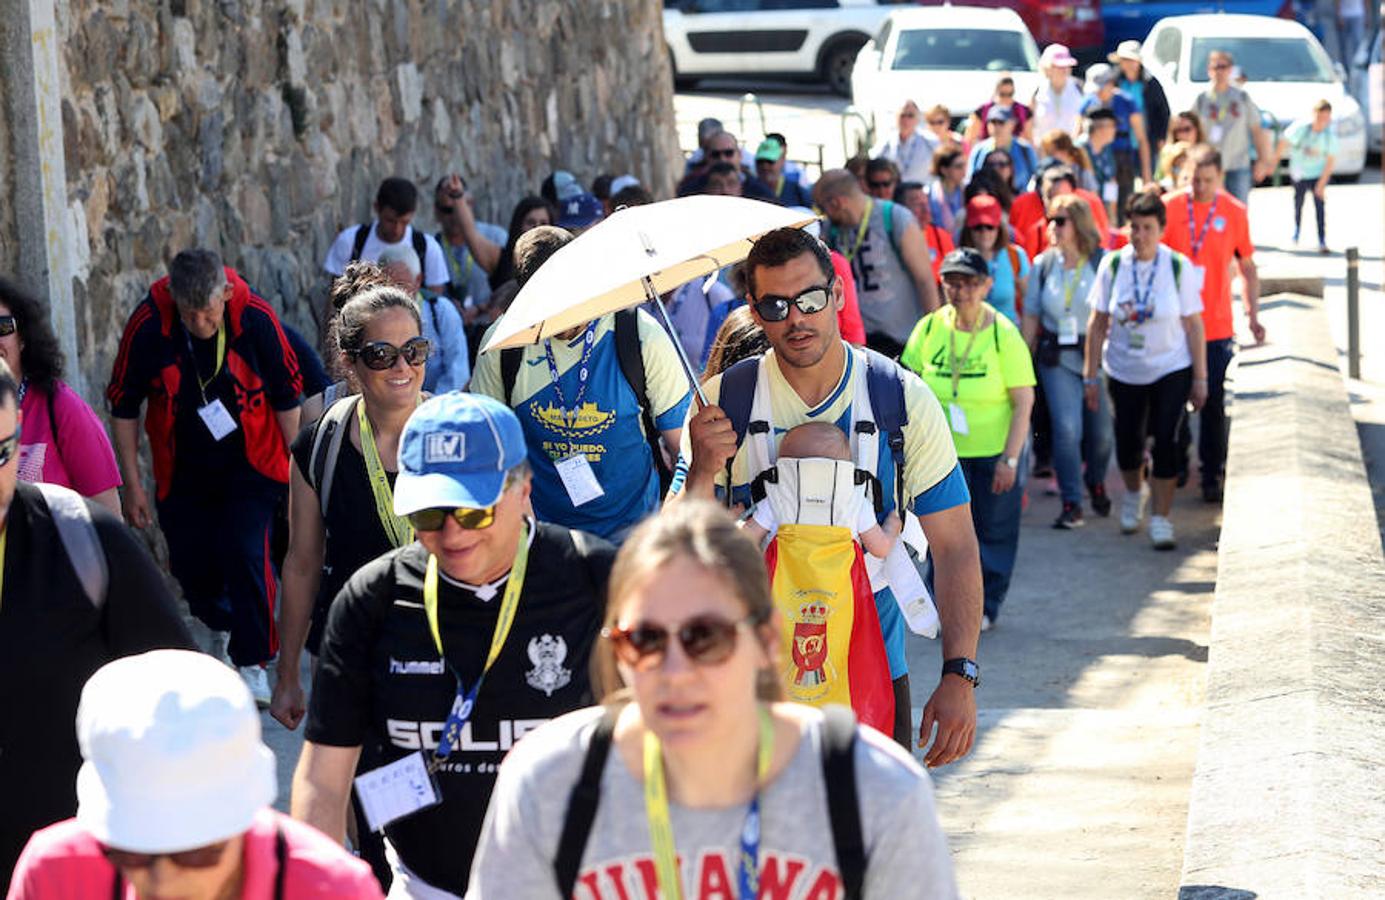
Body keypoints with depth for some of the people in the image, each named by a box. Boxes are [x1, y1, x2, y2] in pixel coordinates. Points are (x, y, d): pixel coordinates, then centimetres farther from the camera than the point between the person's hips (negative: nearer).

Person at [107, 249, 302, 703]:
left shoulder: (256, 319, -20)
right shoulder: (148, 325, -19)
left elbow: (287, 397, -5)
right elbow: (123, 406, -6)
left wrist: (297, 465, 1)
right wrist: (132, 484, -3)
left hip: (251, 465, -2)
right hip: (182, 472, 2)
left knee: (248, 555, -13)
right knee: (190, 563, 10)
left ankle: (252, 661, 1)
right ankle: (220, 622, 41)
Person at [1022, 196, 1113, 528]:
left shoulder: (1103, 263, -5)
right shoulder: (1043, 265, 5)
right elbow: (1031, 315, 11)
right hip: (1057, 357, 1)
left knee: (1101, 429, 8)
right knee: (1066, 428, -11)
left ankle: (1096, 482, 38)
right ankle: (1071, 504, -4)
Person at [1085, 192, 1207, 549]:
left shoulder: (1179, 267, -8)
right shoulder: (1113, 265, -6)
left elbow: (1193, 325, -4)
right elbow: (1098, 323, 0)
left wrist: (1200, 378, -4)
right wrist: (1090, 375, -1)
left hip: (1171, 370, -2)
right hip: (1124, 371, 2)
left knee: (1165, 441, -10)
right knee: (1128, 443, 10)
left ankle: (1161, 520, -1)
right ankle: (1133, 494, 42)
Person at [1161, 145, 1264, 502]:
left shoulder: (1234, 212, -1)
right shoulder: (1169, 207, -3)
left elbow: (1247, 267, 8)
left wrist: (1253, 315, 3)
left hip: (1216, 324, 0)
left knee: (1213, 405, 0)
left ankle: (1211, 476, 9)